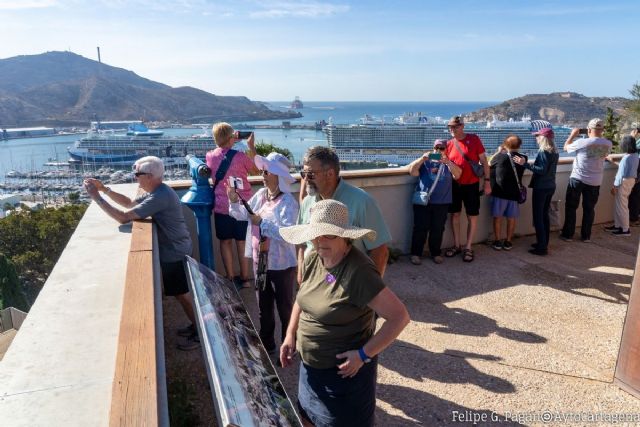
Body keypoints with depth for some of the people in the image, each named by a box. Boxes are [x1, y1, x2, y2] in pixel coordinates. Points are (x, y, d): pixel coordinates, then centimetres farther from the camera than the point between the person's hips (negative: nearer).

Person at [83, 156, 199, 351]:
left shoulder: (159, 197, -28)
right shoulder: (155, 191, 5)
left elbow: (123, 217, -29)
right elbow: (129, 203, 16)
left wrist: (97, 197, -22)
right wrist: (105, 189, 5)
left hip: (175, 254, -10)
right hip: (174, 251, 10)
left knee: (182, 295, 4)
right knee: (181, 294, 20)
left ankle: (199, 334, 19)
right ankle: (196, 325, 35)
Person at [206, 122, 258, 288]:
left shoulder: (210, 156, -2)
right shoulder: (240, 156, -14)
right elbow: (255, 171, 4)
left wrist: (232, 142, 23)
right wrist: (251, 146, 7)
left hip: (221, 206, 2)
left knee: (225, 242, 12)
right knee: (242, 242, 9)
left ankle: (230, 278, 18)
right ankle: (245, 278, 18)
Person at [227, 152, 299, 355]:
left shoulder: (288, 202, -21)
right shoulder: (260, 195, 0)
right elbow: (243, 215, 12)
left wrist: (262, 222, -30)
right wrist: (234, 201, -7)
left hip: (282, 265, -7)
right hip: (260, 261, 7)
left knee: (285, 309, 11)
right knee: (264, 308, 22)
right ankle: (267, 345, 41)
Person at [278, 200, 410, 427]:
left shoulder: (359, 272, -29)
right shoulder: (313, 260, -6)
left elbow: (399, 317, -26)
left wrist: (364, 354, -23)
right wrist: (290, 336, 5)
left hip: (344, 370, -7)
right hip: (310, 365, 7)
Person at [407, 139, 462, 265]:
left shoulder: (449, 164, 13)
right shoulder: (425, 162, 11)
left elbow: (457, 175, -5)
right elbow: (412, 172, -3)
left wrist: (448, 162, -20)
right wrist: (421, 159, -17)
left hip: (442, 203, 1)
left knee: (438, 229, 6)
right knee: (420, 228, -1)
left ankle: (436, 253, 20)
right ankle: (415, 253, 6)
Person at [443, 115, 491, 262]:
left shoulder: (474, 139, -4)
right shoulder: (449, 144, 4)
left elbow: (483, 161, -2)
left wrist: (487, 181, -6)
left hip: (471, 185, -3)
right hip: (454, 184, 3)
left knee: (472, 217, 2)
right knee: (455, 214, 9)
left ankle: (468, 248, 14)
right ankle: (456, 245, 23)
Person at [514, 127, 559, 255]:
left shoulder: (543, 152, -16)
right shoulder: (555, 152, 10)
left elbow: (542, 170, -22)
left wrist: (525, 164, -25)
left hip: (541, 188, -9)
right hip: (550, 187, 9)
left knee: (538, 217, -4)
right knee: (545, 215, 16)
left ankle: (542, 247, -3)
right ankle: (544, 243, 23)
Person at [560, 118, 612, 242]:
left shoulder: (582, 142, -16)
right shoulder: (608, 144, -3)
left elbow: (566, 147, 1)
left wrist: (573, 134, 14)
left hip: (577, 179, -3)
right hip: (595, 181, 4)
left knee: (571, 207, 8)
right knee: (589, 209, 12)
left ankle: (568, 234, 12)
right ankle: (586, 236, 18)